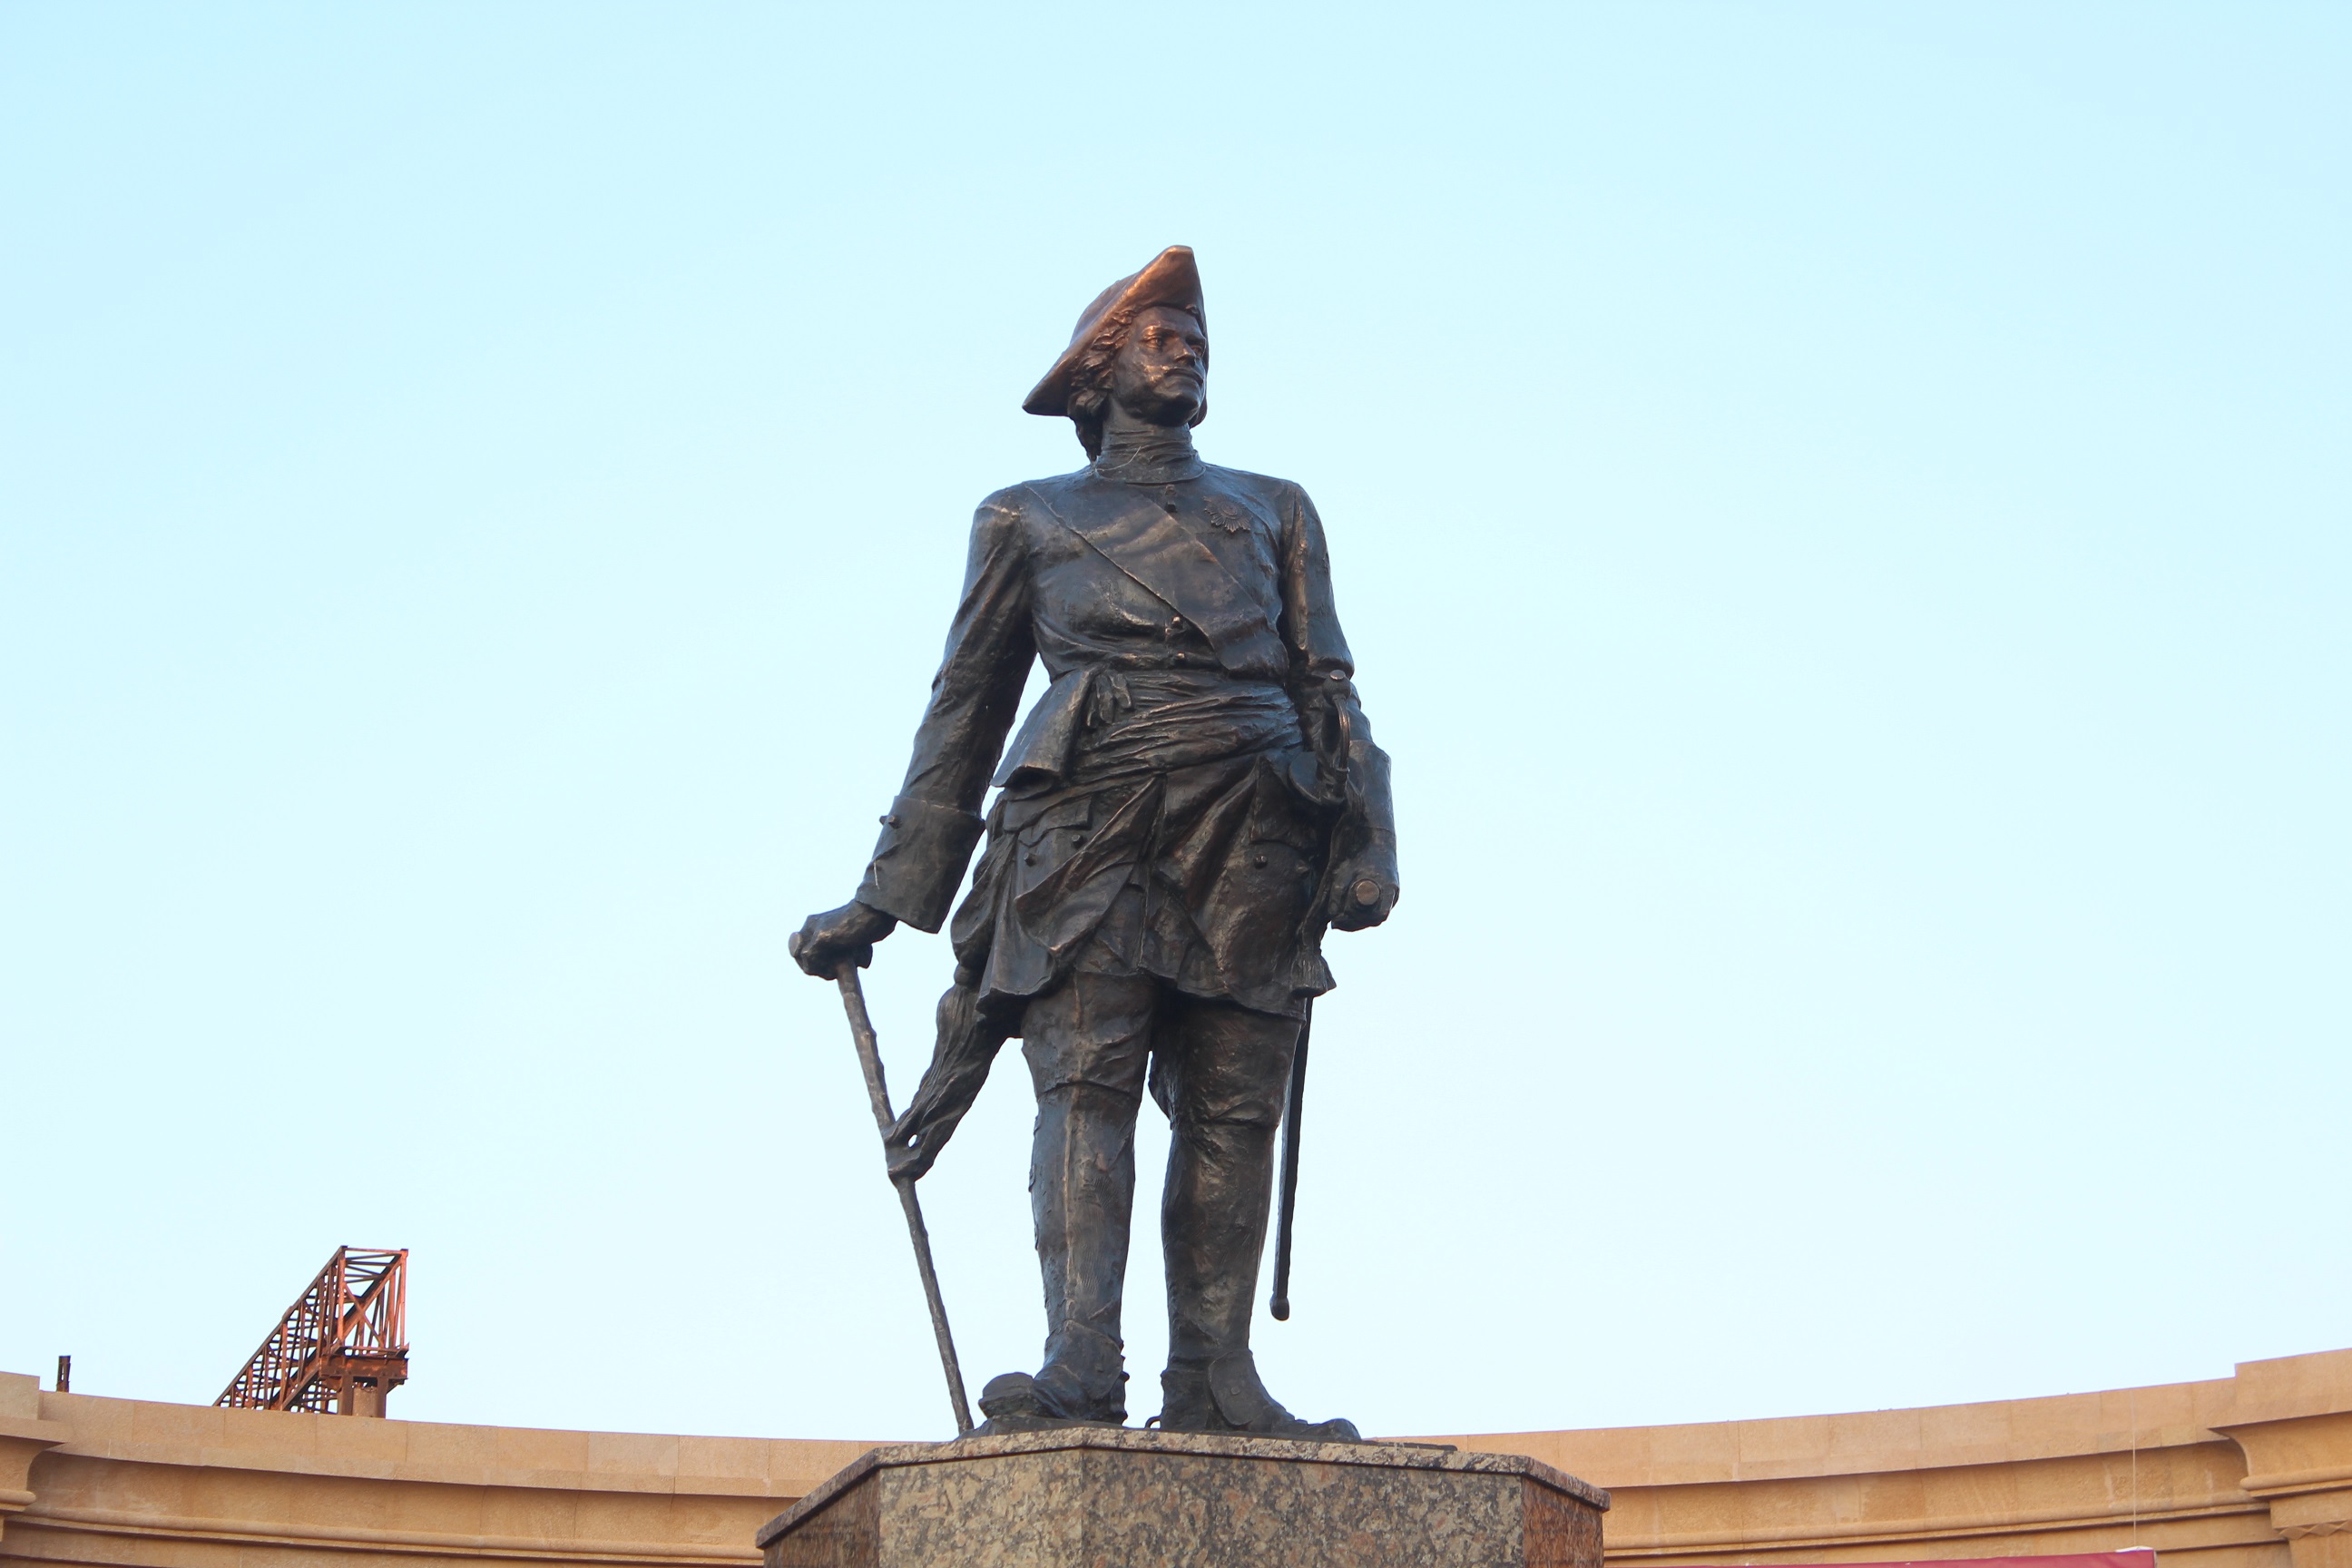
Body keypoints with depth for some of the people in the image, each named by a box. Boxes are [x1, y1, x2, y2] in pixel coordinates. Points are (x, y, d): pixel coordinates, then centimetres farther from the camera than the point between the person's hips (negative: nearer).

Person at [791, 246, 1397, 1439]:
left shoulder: (1272, 510, 28)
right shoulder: (1029, 520, 23)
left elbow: (1327, 683, 19)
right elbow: (963, 711, 22)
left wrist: (1358, 850, 2)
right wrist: (885, 898, 16)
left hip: (1251, 835, 2)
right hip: (1092, 820, -2)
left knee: (1233, 1105, -7)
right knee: (1086, 1082, -17)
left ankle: (1214, 1376, -10)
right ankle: (1079, 1369, -26)